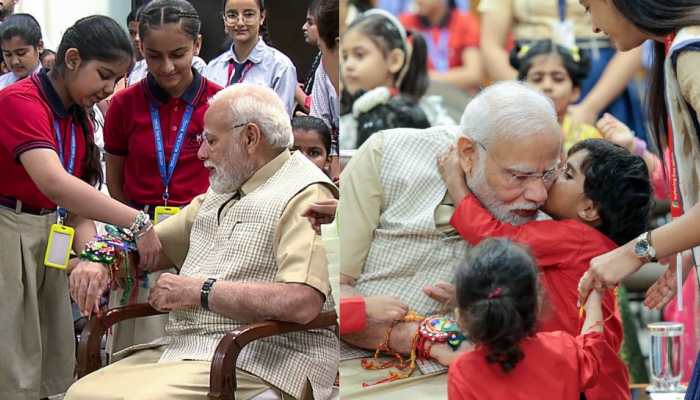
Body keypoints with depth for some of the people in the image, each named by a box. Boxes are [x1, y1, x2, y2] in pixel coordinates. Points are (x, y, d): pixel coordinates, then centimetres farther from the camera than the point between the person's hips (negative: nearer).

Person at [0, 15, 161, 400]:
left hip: (49, 241, 9)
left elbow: (77, 206, 8)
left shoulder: (80, 123, 11)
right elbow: (53, 182, -33)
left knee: (55, 368, 9)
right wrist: (137, 222, -37)